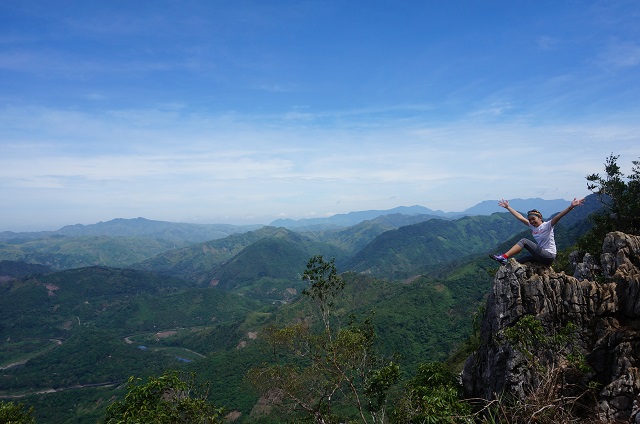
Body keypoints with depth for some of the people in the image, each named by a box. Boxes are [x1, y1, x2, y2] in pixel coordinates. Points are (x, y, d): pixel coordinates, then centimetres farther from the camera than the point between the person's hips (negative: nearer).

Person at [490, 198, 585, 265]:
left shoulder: (547, 225, -9)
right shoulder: (533, 227, 10)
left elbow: (558, 216, -24)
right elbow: (520, 217, 11)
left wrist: (571, 207, -39)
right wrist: (507, 207, 11)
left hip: (549, 256, -9)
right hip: (541, 255, 9)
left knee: (524, 241, -16)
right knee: (519, 260, 4)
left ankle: (504, 257, -21)